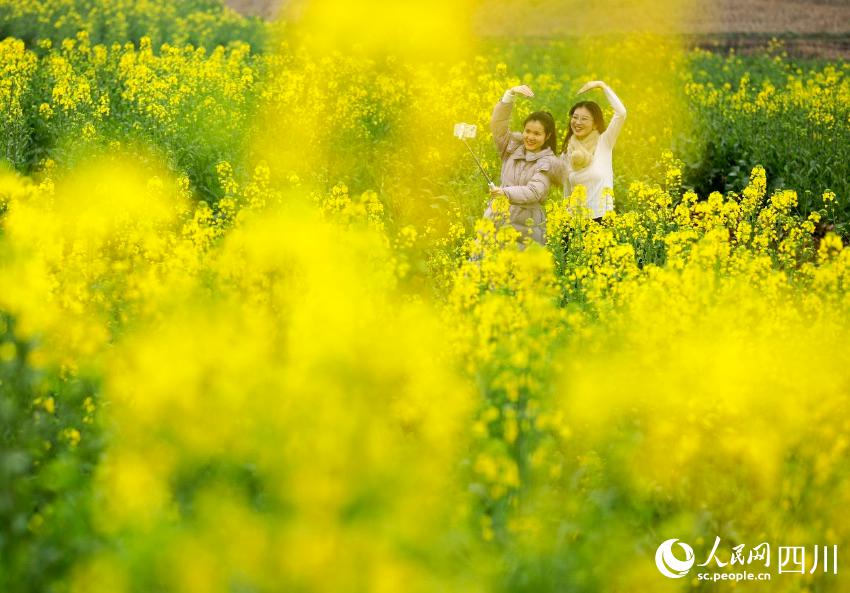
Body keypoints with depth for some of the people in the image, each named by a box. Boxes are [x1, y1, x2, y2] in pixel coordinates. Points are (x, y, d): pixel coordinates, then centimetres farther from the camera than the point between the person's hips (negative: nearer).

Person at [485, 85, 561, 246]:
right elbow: (498, 122, -1)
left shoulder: (548, 162, -3)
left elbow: (534, 192, -15)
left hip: (527, 227, -3)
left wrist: (506, 192, -30)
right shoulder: (512, 147, 10)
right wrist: (510, 94, -13)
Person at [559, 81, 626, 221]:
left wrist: (602, 85, -9)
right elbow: (567, 192, 14)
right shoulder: (566, 154, 8)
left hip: (602, 217, -3)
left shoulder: (604, 143, -1)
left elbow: (621, 113, -13)